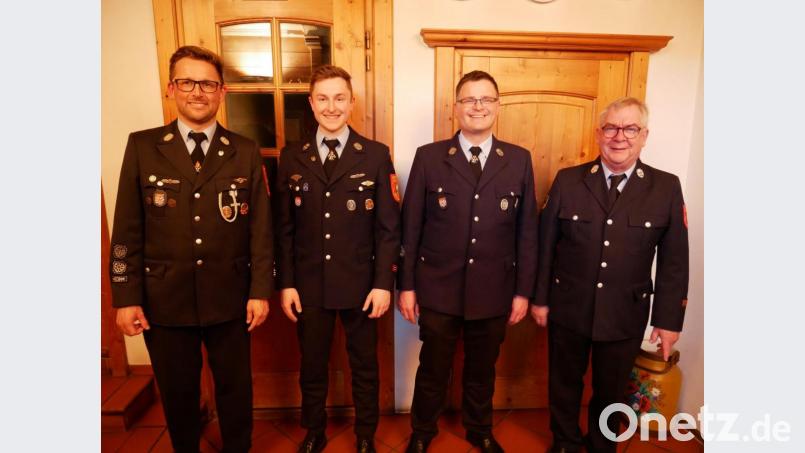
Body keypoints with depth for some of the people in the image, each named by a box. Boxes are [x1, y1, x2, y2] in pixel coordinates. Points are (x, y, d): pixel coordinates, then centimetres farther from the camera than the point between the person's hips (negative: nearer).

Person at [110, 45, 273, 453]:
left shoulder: (246, 152, 0)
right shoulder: (142, 146, -1)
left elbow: (261, 228, -1)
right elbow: (127, 229, -1)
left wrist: (260, 290, -4)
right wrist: (126, 297, -3)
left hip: (229, 298, 0)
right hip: (164, 299, 0)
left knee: (235, 387, 17)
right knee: (177, 392, 18)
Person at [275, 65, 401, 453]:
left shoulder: (376, 155, -3)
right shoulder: (292, 157, 2)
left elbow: (389, 227, -5)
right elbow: (285, 228, 2)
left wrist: (384, 283, -9)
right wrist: (286, 283, -1)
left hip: (360, 284, -1)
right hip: (308, 285, 2)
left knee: (364, 366, 16)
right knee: (312, 366, 18)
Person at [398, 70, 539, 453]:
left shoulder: (519, 160, 0)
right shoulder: (429, 157, -4)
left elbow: (527, 231, 2)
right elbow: (410, 227, -3)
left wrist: (523, 291, 1)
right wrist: (407, 285, -4)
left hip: (494, 292, 2)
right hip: (438, 290, -1)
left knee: (482, 371, 21)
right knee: (432, 370, 16)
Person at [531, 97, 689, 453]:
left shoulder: (666, 187, -4)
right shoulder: (567, 181, -5)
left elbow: (674, 260, -2)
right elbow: (545, 245, -3)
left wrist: (668, 319, -2)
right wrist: (540, 298, -1)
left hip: (626, 316, 0)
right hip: (568, 310, 0)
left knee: (611, 390, 20)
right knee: (564, 384, 18)